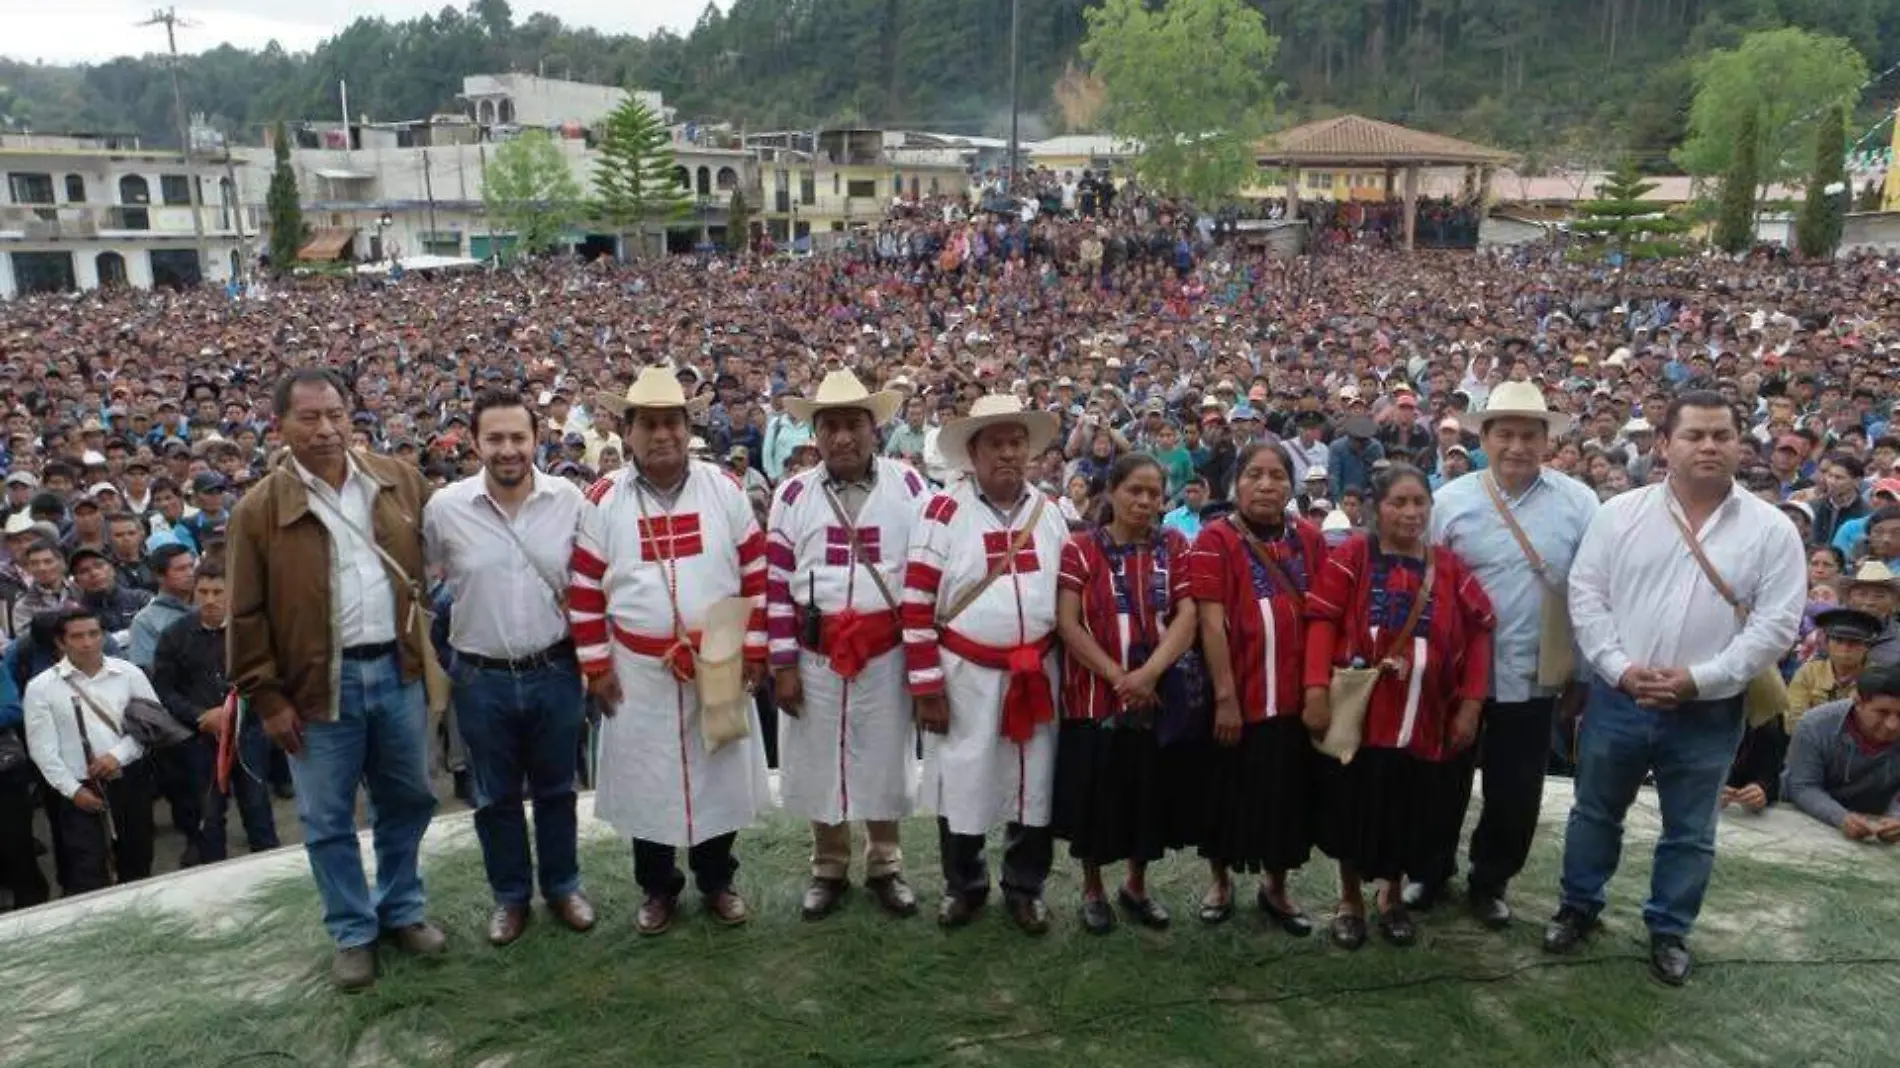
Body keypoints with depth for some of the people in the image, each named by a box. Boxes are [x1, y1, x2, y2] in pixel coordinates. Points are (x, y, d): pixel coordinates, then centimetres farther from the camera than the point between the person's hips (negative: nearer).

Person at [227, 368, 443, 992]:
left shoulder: (399, 482, 1)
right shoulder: (261, 508, -7)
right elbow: (246, 616, -4)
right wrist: (267, 697, -6)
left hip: (397, 669, 3)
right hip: (318, 683, -2)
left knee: (406, 800, 16)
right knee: (328, 820, 9)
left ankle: (404, 909, 35)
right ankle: (353, 932, 26)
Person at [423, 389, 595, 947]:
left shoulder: (570, 500, -7)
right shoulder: (444, 507, -9)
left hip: (555, 670, 0)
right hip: (482, 677, 0)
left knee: (555, 788, 16)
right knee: (496, 795, 15)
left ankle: (562, 885, 35)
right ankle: (510, 894, 34)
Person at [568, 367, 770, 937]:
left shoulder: (724, 488, -3)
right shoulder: (603, 500, -4)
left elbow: (755, 573, 1)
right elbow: (584, 588, 0)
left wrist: (753, 648, -2)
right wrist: (596, 666, -3)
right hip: (638, 670, 0)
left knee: (721, 774, 11)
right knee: (646, 778, 10)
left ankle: (716, 880, 32)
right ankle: (658, 888, 30)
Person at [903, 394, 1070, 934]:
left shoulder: (1050, 513, 4)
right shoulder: (944, 512, -10)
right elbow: (917, 603, -10)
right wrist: (926, 686, -11)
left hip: (1037, 673, 4)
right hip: (966, 673, -3)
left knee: (1035, 784, 12)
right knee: (963, 784, 9)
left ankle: (1025, 887, 30)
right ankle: (963, 886, 30)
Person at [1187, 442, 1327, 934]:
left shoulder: (1309, 540, 5)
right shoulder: (1215, 539, -9)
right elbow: (1212, 622, -13)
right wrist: (1225, 697, -17)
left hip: (1295, 695, 4)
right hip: (1236, 697, -4)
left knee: (1287, 795, 14)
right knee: (1231, 793, 11)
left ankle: (1275, 886, 33)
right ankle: (1219, 879, 32)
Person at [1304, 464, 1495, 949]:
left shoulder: (1450, 567, 6)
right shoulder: (1351, 556, -5)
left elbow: (1478, 634, 7)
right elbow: (1322, 623, -11)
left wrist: (1471, 702, -1)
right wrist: (1317, 690, -19)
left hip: (1427, 721, 3)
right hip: (1358, 713, -3)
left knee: (1411, 816, 12)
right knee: (1355, 812, 9)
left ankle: (1393, 897, 36)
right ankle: (1350, 899, 30)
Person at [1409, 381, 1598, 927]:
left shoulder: (1578, 502, -5)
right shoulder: (1451, 500, -4)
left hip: (1535, 677, 0)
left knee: (1515, 793, 12)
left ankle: (1489, 882, 34)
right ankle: (1431, 872, 35)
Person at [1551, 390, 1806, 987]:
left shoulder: (1772, 530, -4)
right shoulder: (1620, 513, -3)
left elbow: (1776, 623, -7)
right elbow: (1586, 593, -3)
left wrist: (1698, 679, -16)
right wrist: (1620, 668, -14)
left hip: (1708, 712, 0)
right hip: (1617, 699, 0)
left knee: (1689, 833, 14)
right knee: (1595, 812, 15)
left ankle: (1668, 931, 33)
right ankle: (1578, 906, 35)